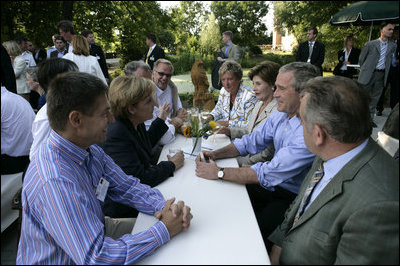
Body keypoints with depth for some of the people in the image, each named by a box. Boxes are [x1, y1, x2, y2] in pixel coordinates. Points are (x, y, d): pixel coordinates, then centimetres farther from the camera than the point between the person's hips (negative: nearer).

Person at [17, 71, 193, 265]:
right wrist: (164, 230, -25)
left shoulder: (89, 149, -9)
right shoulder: (55, 182, -33)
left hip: (95, 231, 7)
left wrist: (163, 206, -18)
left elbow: (127, 187, -1)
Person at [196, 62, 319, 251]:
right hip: (272, 184, 7)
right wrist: (215, 154, -8)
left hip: (294, 199, -7)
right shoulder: (281, 114, -1)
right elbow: (251, 141, 6)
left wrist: (219, 172, -25)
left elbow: (269, 174, -30)